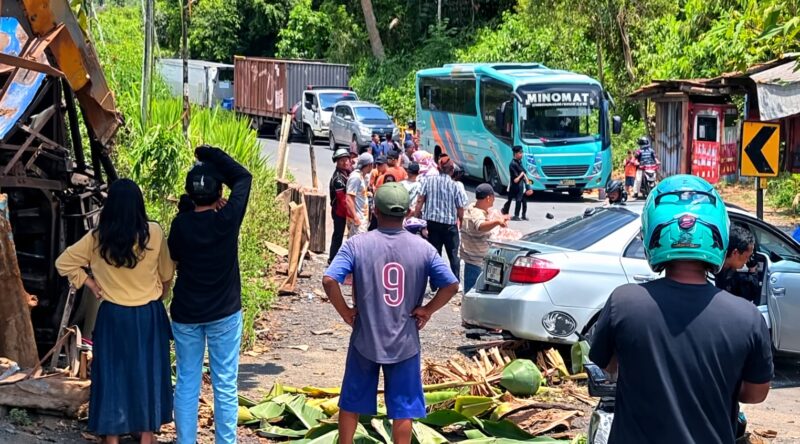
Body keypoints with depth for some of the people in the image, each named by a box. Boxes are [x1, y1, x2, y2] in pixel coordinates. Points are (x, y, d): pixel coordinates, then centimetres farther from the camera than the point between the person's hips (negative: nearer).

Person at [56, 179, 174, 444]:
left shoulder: (97, 238, -10)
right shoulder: (154, 233, -11)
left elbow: (64, 263, -3)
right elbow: (166, 274, 1)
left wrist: (89, 283, 5)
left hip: (113, 317, 0)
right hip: (149, 315, 0)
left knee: (113, 374, 9)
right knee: (149, 374, 12)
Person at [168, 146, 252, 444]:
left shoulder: (181, 224, -10)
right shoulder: (228, 219, -15)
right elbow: (244, 177, -2)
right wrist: (210, 154, 4)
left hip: (185, 313, 2)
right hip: (224, 313, -2)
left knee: (186, 385, 10)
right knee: (225, 385, 6)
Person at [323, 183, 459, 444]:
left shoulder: (357, 245, -10)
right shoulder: (423, 248, -5)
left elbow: (329, 280, -19)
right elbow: (451, 285, -8)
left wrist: (345, 312, -7)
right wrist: (427, 310, 2)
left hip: (365, 340, 0)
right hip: (404, 342, 0)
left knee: (352, 402, 15)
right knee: (403, 408, 9)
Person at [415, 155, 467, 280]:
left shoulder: (429, 181, -3)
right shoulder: (455, 186, -8)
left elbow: (419, 201, -6)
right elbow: (460, 210, -6)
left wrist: (417, 218, 2)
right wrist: (460, 220, 12)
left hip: (432, 222, 2)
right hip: (449, 224, -2)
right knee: (453, 255, 11)